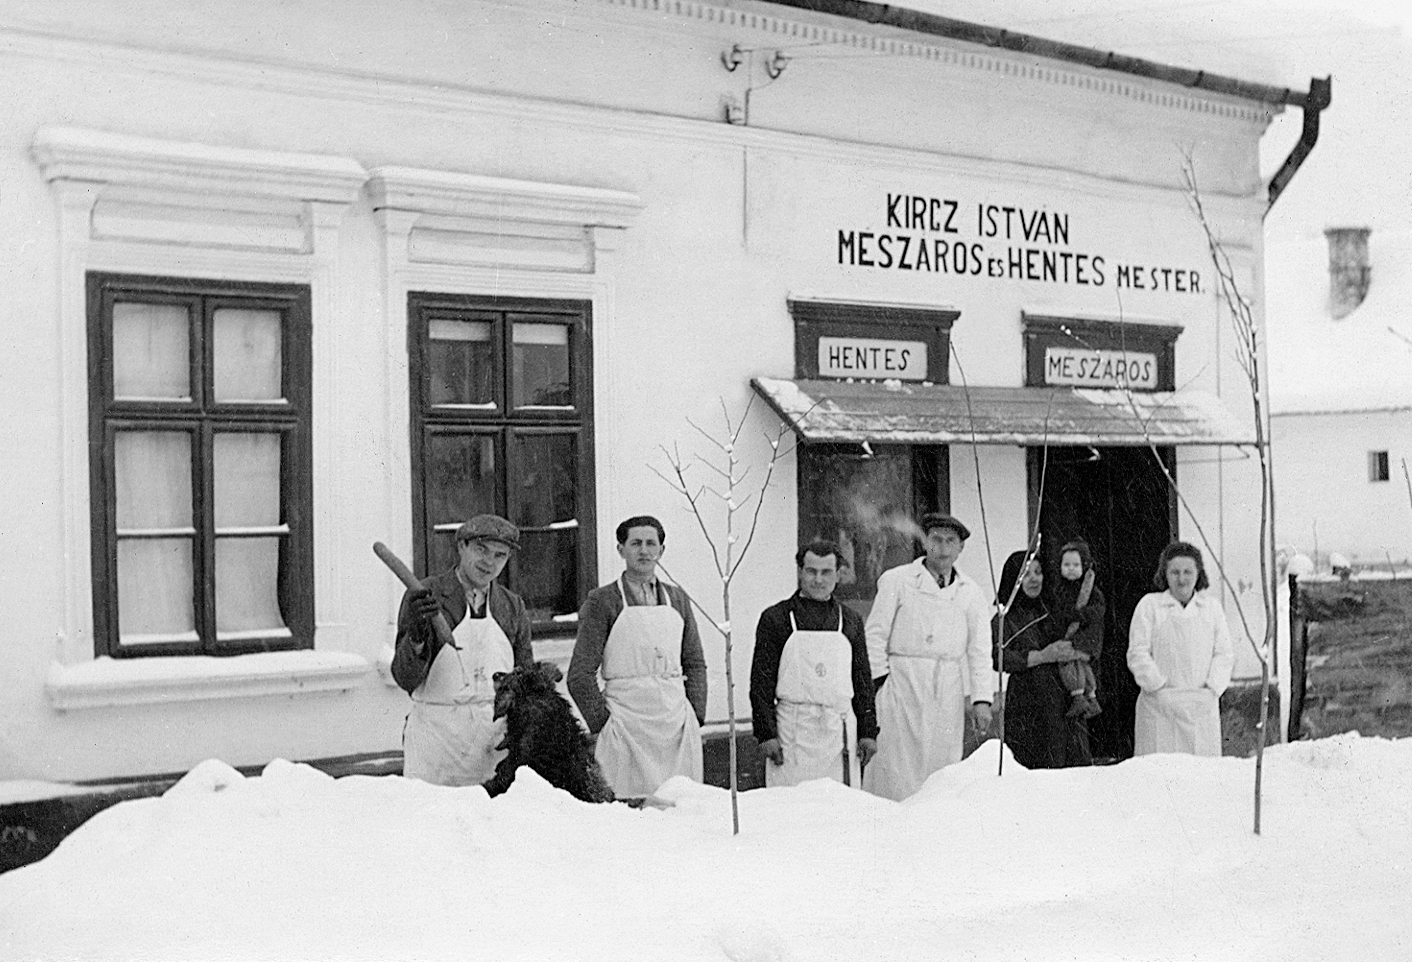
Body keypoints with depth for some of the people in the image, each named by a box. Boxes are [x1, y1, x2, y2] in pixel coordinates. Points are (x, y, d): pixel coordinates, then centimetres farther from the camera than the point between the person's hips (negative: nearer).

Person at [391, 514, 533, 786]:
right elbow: (405, 679, -8)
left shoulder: (512, 606, 10)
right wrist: (417, 636, -25)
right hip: (436, 737, -3)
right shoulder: (424, 598, -3)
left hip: (498, 738, 3)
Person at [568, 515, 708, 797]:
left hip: (677, 725, 4)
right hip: (626, 728, -4)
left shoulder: (676, 599, 13)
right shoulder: (602, 602, -1)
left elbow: (695, 663, 18)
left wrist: (697, 715, 8)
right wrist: (602, 723, -7)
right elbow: (580, 675, -3)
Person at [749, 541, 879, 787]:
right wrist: (766, 733, -7)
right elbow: (761, 681, 0)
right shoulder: (775, 617, 3)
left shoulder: (850, 620, 13)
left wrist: (868, 731, 8)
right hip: (793, 728, -3)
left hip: (840, 729, 3)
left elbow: (862, 679, 15)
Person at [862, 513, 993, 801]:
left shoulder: (971, 593, 14)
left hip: (949, 692, 3)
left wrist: (981, 699, 1)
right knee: (899, 770, -8)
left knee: (943, 767, 1)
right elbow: (875, 633, 4)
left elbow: (979, 649, 10)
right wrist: (881, 679, -5)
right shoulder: (896, 581, 6)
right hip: (902, 683, -3)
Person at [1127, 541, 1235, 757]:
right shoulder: (1149, 605, 4)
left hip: (1203, 706, 3)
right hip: (1160, 705, -3)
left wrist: (1212, 689, -2)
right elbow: (1137, 654, -1)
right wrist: (1158, 687, -8)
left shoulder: (1211, 606, 14)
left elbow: (1224, 654, 10)